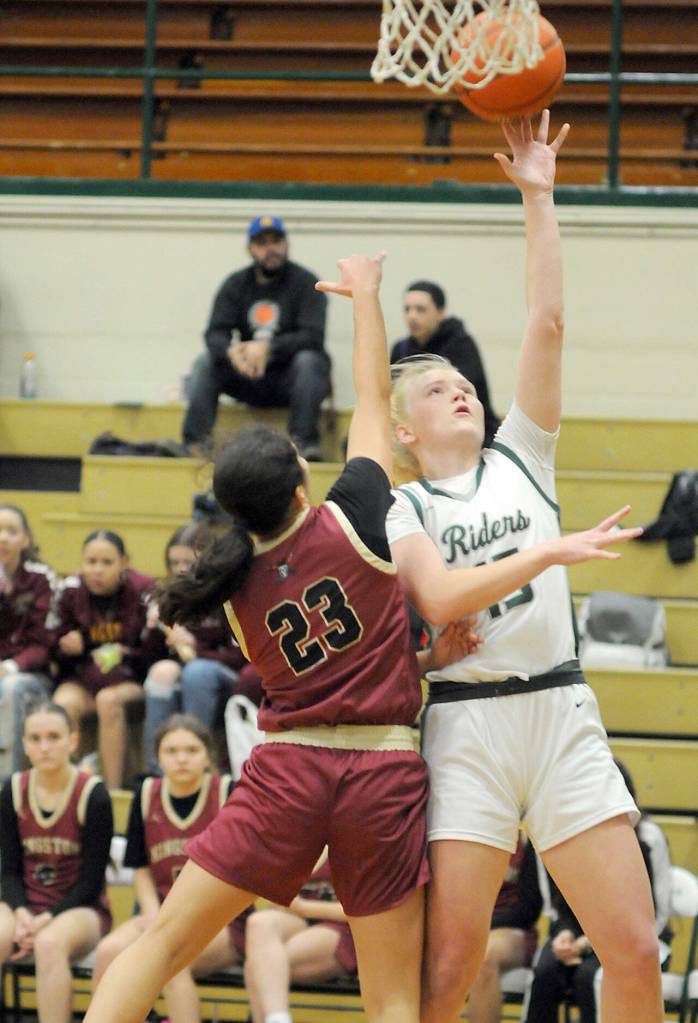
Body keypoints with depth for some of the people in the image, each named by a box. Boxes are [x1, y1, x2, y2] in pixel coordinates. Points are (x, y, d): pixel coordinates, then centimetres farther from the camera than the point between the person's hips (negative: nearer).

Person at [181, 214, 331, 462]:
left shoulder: (305, 283, -4)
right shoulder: (236, 285, 7)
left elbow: (313, 337, -17)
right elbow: (214, 334, -5)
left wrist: (267, 348, -33)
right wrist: (231, 351, -30)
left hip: (290, 378, -3)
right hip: (249, 380, 3)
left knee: (308, 360, -33)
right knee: (205, 362, -18)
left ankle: (305, 442, -38)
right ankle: (195, 443, -28)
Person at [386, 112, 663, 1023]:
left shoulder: (521, 459, 15)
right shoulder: (400, 506, 7)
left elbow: (547, 323, 7)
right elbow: (438, 600, -13)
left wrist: (539, 198, 4)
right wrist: (550, 553, -20)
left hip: (561, 713, 3)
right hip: (465, 724, -3)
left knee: (634, 949, -4)